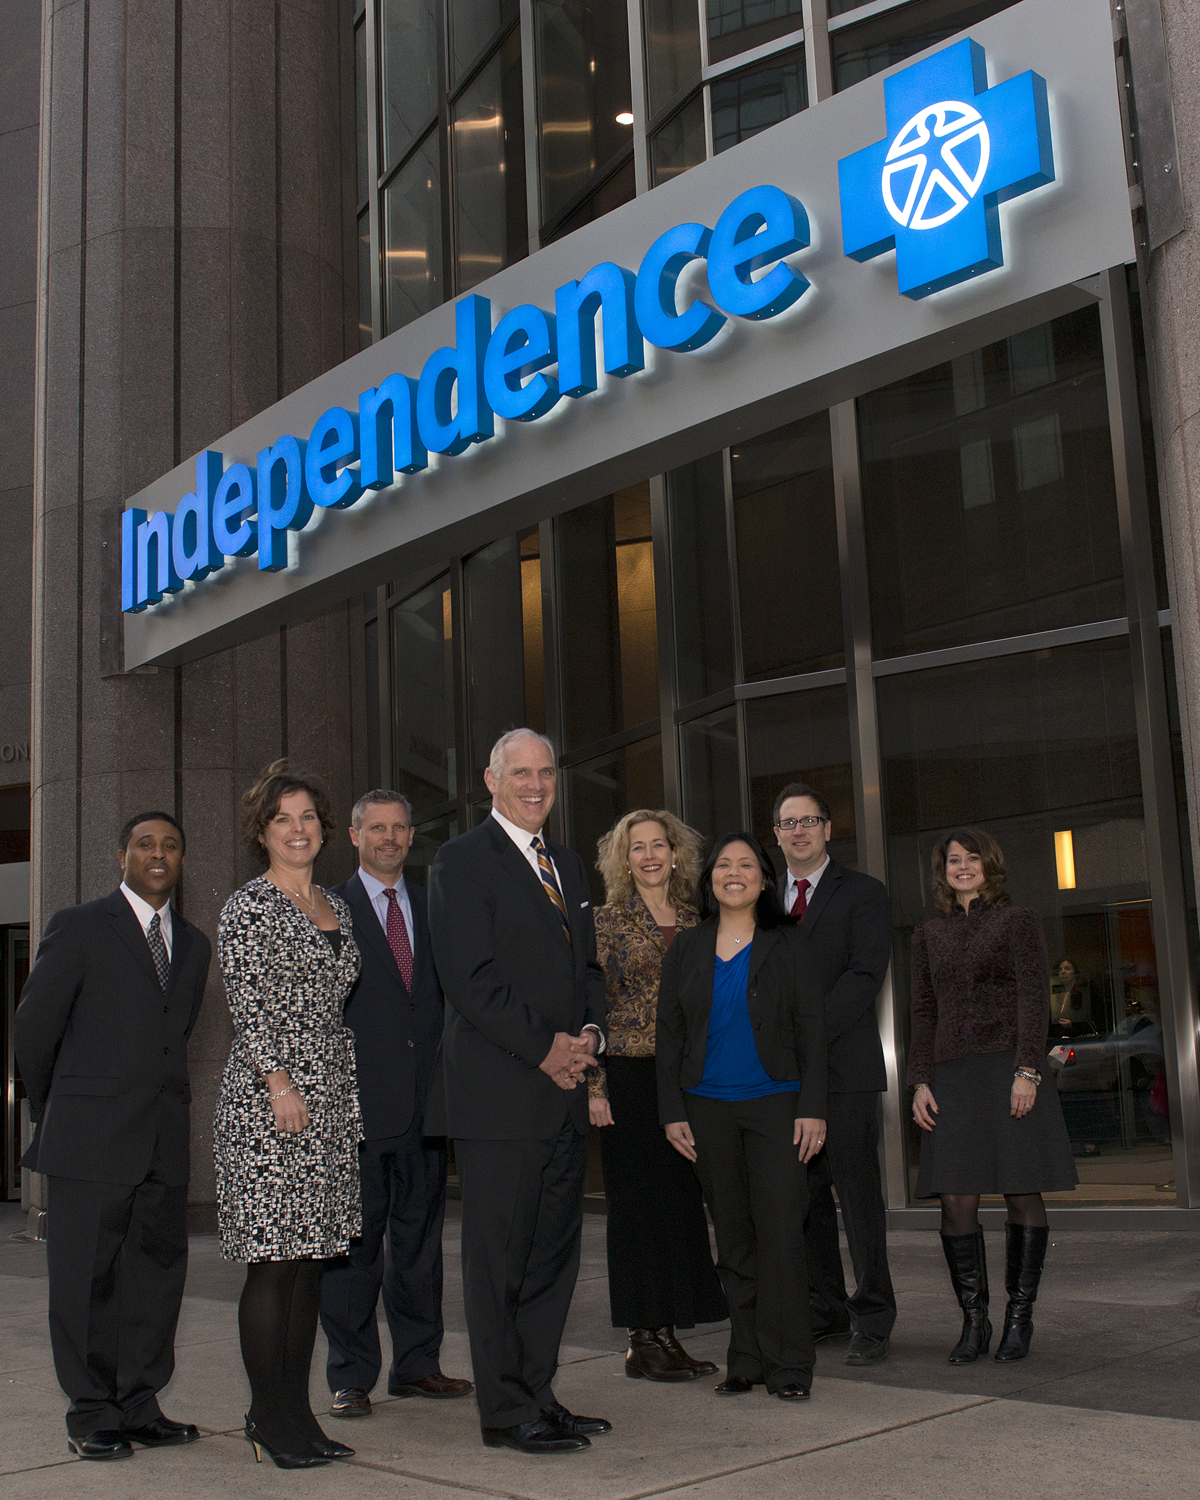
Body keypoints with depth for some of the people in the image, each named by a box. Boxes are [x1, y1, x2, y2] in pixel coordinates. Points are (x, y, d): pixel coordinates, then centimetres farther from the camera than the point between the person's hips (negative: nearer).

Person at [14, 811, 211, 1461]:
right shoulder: (78, 927, -2)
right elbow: (31, 1028, 2)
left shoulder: (194, 944, 14)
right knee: (87, 1273, 1)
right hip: (91, 1138, -5)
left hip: (165, 1138, 5)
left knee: (158, 1268, 7)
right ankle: (91, 1413, 11)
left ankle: (139, 1403, 17)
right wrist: (54, 1108, 10)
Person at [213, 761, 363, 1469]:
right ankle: (270, 1417, 3)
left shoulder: (337, 907, 16)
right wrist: (279, 1083, -17)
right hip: (270, 1095, -7)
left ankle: (297, 1412, 14)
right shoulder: (248, 907, -3)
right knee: (273, 1261, -5)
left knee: (312, 1256, 7)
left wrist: (349, 1089, 16)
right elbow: (248, 1007, -10)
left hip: (332, 1096, 7)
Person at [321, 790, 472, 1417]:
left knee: (421, 1237, 10)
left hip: (426, 1100, 4)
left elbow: (451, 997, 14)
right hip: (357, 1101, -4)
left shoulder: (433, 908, 14)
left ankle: (417, 1364, 21)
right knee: (354, 1243, 1)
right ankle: (351, 1376, 11)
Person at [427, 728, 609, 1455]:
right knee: (499, 1254, -1)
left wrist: (590, 1031, 2)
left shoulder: (568, 864, 19)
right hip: (500, 1092, -7)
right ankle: (507, 1410, 8)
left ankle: (539, 1393, 20)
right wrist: (544, 1048, -13)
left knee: (555, 1251, 10)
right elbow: (471, 979, -13)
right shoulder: (462, 861, -5)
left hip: (564, 1091, 7)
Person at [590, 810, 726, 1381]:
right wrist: (594, 1085, -11)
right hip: (629, 1076, -5)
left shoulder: (694, 923, 12)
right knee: (637, 1203, 0)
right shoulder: (608, 921, -2)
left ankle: (669, 1332, 15)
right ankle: (641, 1341, 8)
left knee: (682, 1200, 6)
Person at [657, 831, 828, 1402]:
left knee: (781, 1231, -8)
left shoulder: (787, 946, 3)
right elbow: (668, 1033, 9)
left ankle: (788, 1364, 1)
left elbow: (810, 1030, 1)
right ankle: (746, 1360, 15)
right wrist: (673, 1111, 3)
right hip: (708, 1108, 2)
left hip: (775, 1103, -2)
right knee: (732, 1236, 7)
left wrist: (812, 1108, -7)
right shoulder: (686, 949, 9)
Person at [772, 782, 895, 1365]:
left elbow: (865, 977, -8)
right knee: (802, 1197, 7)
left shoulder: (863, 893, 3)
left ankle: (872, 1319, 6)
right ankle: (825, 1310, 18)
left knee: (858, 1194, -2)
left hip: (843, 1064, -4)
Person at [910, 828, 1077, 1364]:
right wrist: (920, 1083, 5)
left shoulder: (1019, 920, 6)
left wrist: (1027, 1070, -13)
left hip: (1010, 1068, -3)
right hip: (952, 1077, 3)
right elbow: (923, 1012, 15)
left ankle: (1019, 1317, 10)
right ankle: (974, 1320, 4)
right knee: (956, 1200, -5)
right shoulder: (929, 934, 17)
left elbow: (1034, 999, -2)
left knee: (1022, 1195, -2)